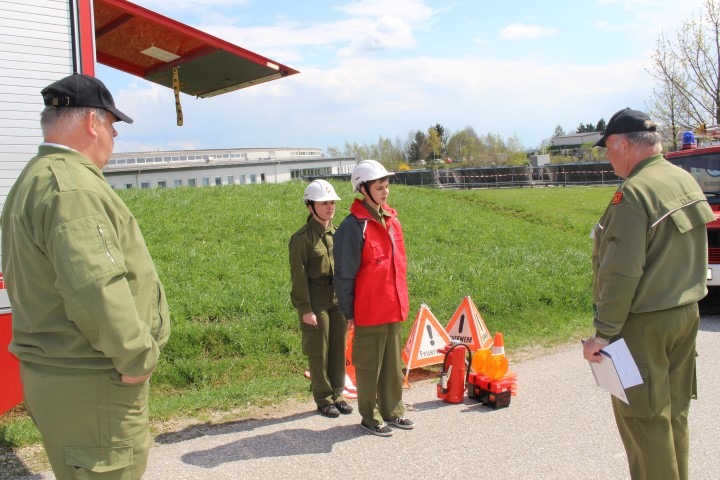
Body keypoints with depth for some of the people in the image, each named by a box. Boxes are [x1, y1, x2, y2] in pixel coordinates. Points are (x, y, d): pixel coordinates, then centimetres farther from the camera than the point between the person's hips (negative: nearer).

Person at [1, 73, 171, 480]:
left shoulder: (33, 180, 15)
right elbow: (94, 287, -30)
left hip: (49, 367, 11)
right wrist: (137, 356, -19)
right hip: (91, 383, -10)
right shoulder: (73, 184, -19)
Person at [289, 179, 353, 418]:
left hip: (339, 301, 6)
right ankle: (323, 399, 16)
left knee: (339, 350, 11)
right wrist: (305, 309, -13)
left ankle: (337, 395, 24)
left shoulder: (338, 233, 9)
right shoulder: (302, 237, -9)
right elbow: (299, 275, -10)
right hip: (316, 304, -5)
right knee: (319, 353, 4)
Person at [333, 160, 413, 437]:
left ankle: (392, 411, 31)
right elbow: (344, 274, -12)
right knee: (369, 366, 7)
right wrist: (349, 311, -9)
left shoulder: (391, 219, 9)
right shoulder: (354, 226, -15)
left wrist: (400, 300, 15)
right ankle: (370, 417, 20)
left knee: (393, 364, 17)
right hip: (369, 311, -7)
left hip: (394, 308, 7)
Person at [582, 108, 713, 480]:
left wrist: (604, 331, -18)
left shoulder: (634, 192, -20)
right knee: (674, 413, 19)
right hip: (686, 315, 9)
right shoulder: (686, 181, 7)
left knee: (643, 419, 2)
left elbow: (622, 272, -23)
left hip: (644, 324, -9)